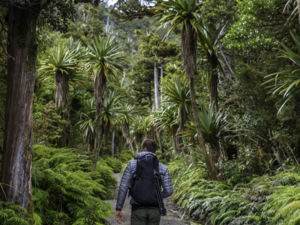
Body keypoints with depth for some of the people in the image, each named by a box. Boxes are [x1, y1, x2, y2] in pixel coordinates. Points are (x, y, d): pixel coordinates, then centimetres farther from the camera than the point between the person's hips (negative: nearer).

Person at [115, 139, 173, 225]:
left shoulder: (132, 164, -2)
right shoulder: (162, 167, 2)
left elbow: (123, 187, -7)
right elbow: (168, 191, -3)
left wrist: (118, 209, -2)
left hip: (138, 209, -2)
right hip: (154, 209, 2)